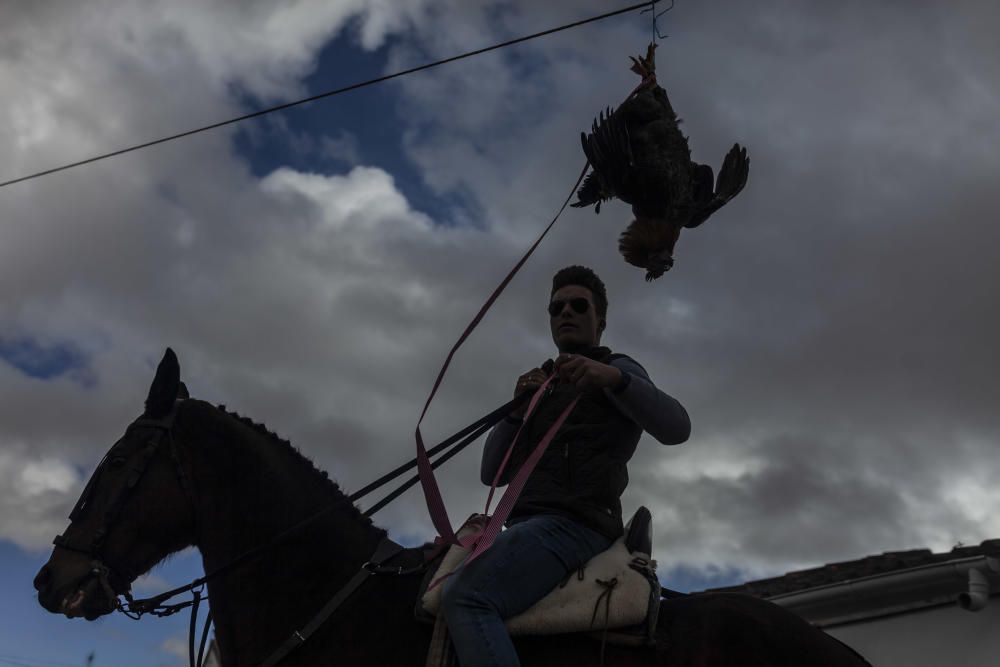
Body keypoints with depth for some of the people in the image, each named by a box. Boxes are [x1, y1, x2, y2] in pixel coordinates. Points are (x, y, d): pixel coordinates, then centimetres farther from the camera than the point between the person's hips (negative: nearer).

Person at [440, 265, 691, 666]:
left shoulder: (615, 372, 8)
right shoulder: (543, 387, 28)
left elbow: (676, 428, -12)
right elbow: (492, 474, 19)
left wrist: (614, 376, -28)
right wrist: (519, 408, 2)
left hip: (576, 522, -8)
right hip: (525, 523, 8)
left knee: (466, 596, -29)